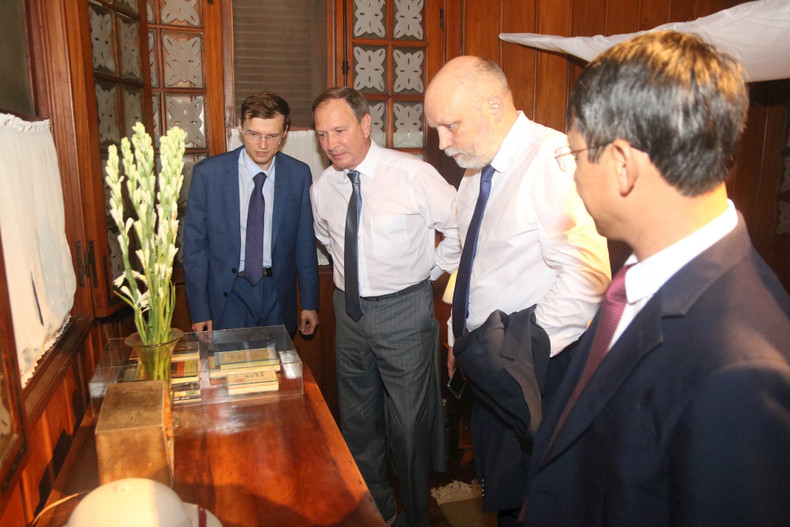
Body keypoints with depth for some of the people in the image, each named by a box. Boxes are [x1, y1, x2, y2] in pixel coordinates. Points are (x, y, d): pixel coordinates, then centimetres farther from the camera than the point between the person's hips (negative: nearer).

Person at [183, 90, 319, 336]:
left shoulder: (298, 174, -3)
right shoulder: (208, 173, -7)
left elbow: (305, 242, 3)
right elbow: (195, 244, -4)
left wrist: (309, 303, 5)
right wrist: (199, 311, -5)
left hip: (278, 297, 2)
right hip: (227, 296, -1)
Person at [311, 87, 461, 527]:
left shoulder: (412, 174, -14)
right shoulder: (322, 188, 1)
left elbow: (464, 226, -4)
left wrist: (433, 270, -3)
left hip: (404, 310, -5)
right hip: (350, 310, 5)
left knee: (410, 422, 5)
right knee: (357, 419, 18)